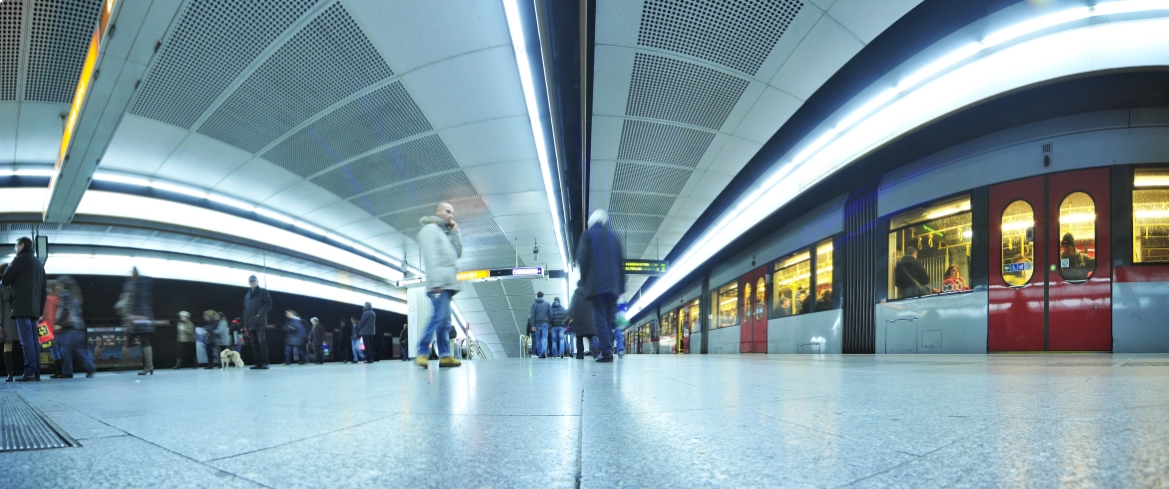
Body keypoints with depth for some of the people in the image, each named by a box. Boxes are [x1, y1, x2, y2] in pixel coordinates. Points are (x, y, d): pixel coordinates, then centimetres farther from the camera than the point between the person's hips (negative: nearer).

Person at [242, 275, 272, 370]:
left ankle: (264, 362, -13)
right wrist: (245, 324, 13)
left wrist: (260, 314, -18)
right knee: (254, 344, 2)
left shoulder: (263, 292, 6)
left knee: (262, 342, -13)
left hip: (261, 323, -6)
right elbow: (245, 310, 21)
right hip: (251, 324, 6)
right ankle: (258, 363, 4)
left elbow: (268, 304, -5)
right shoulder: (247, 295, 22)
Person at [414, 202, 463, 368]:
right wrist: (436, 281, -21)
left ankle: (445, 355, 4)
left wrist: (455, 231, 14)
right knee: (439, 317, -17)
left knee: (444, 320, 5)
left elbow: (458, 254, 19)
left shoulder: (445, 233, 26)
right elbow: (431, 257, -12)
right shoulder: (430, 228, -1)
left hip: (447, 284, 9)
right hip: (439, 284, -9)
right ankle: (422, 353, -15)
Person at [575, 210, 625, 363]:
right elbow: (621, 262, 12)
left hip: (596, 284, -4)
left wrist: (584, 281, 3)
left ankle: (606, 351, -16)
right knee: (610, 318, 7)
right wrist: (621, 285, 13)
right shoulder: (613, 236, 15)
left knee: (600, 317, -6)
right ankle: (608, 349, 0)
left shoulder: (588, 235, 4)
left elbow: (582, 259, -5)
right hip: (613, 285, 4)